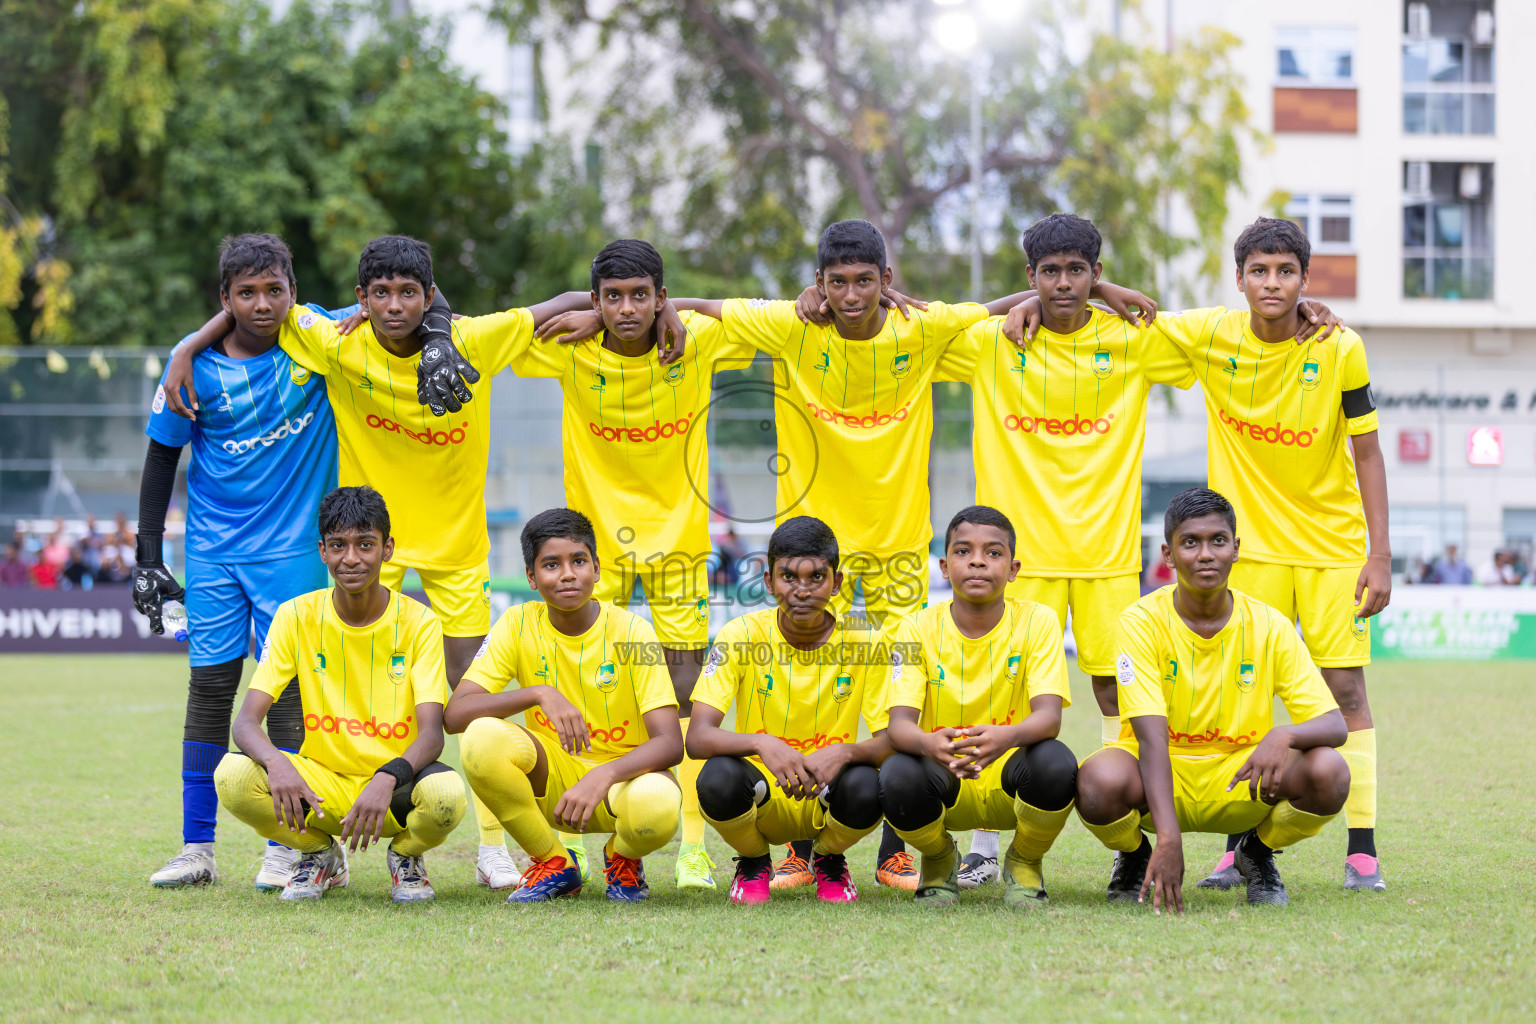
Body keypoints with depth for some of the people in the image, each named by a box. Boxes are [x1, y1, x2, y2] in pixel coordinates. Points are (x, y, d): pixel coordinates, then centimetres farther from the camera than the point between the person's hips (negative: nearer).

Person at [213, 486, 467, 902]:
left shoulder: (418, 622, -7)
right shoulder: (297, 617, -4)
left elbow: (431, 732, -17)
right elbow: (246, 721, -12)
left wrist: (388, 779, -39)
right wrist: (276, 763, -35)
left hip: (395, 786, -1)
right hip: (322, 782, 1)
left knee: (446, 794, -36)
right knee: (233, 777, -28)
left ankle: (406, 854, 3)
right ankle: (321, 855, 4)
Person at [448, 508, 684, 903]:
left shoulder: (631, 632, -13)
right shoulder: (518, 625, -7)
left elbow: (671, 743, -20)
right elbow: (455, 713, -17)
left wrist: (603, 776, -38)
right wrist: (540, 694, -31)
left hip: (624, 772, -2)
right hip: (552, 777, 2)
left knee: (657, 807, -39)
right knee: (481, 738, -30)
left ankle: (623, 857, 3)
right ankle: (554, 866, -6)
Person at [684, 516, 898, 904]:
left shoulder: (865, 643, -8)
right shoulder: (742, 635, -10)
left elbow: (891, 742, -12)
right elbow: (697, 738, -18)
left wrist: (845, 752, -35)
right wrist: (760, 744, -39)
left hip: (827, 799, 1)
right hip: (762, 797, 0)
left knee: (866, 788, -34)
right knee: (718, 778, -34)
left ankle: (829, 859, 5)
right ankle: (753, 863, 2)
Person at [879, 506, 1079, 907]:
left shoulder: (1037, 621, -7)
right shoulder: (918, 628, -5)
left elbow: (1049, 715, -20)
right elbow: (899, 723, -16)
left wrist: (1007, 737, -45)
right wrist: (930, 743, -43)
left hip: (1010, 776, 0)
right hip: (945, 779, 0)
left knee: (1055, 764, -34)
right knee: (898, 776, -33)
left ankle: (1024, 863, 0)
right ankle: (940, 860, 4)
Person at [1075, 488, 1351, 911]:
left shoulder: (1270, 626, -7)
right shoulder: (1141, 622, -13)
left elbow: (1335, 725, -11)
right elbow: (1151, 736, -24)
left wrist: (1286, 735, -36)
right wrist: (1169, 836, -37)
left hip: (1240, 780, 2)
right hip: (1159, 777, -2)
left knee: (1328, 772, -28)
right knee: (1099, 780, -37)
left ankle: (1257, 852, 6)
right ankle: (1134, 857, 2)